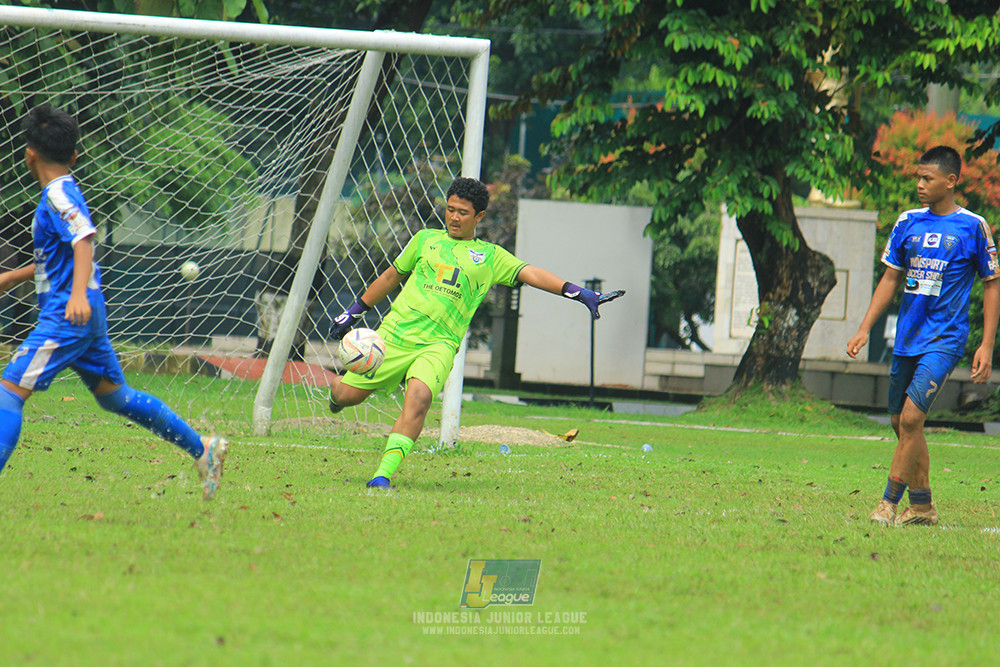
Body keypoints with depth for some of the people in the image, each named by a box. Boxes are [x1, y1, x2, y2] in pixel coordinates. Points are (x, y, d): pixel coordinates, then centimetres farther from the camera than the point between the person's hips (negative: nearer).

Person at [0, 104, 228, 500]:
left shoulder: (58, 196, -12)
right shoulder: (63, 193, 17)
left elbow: (83, 243, -27)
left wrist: (78, 294, -41)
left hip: (66, 315, -10)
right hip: (86, 316, 10)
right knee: (115, 396, 15)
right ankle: (202, 449, 18)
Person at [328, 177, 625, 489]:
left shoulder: (490, 256, 12)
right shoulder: (426, 239, 16)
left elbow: (530, 273, 3)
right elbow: (392, 276, 26)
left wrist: (577, 292, -10)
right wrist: (354, 312, 29)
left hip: (439, 343, -2)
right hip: (397, 331, 2)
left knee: (419, 398, -29)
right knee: (349, 395, 0)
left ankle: (384, 473, -27)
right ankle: (336, 384, 39)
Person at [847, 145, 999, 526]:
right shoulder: (908, 223, 8)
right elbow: (890, 279, 15)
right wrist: (865, 329, 8)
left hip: (944, 339, -6)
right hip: (907, 338, 6)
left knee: (911, 417, -18)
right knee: (900, 422, 9)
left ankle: (889, 502, -11)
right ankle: (922, 506, 21)